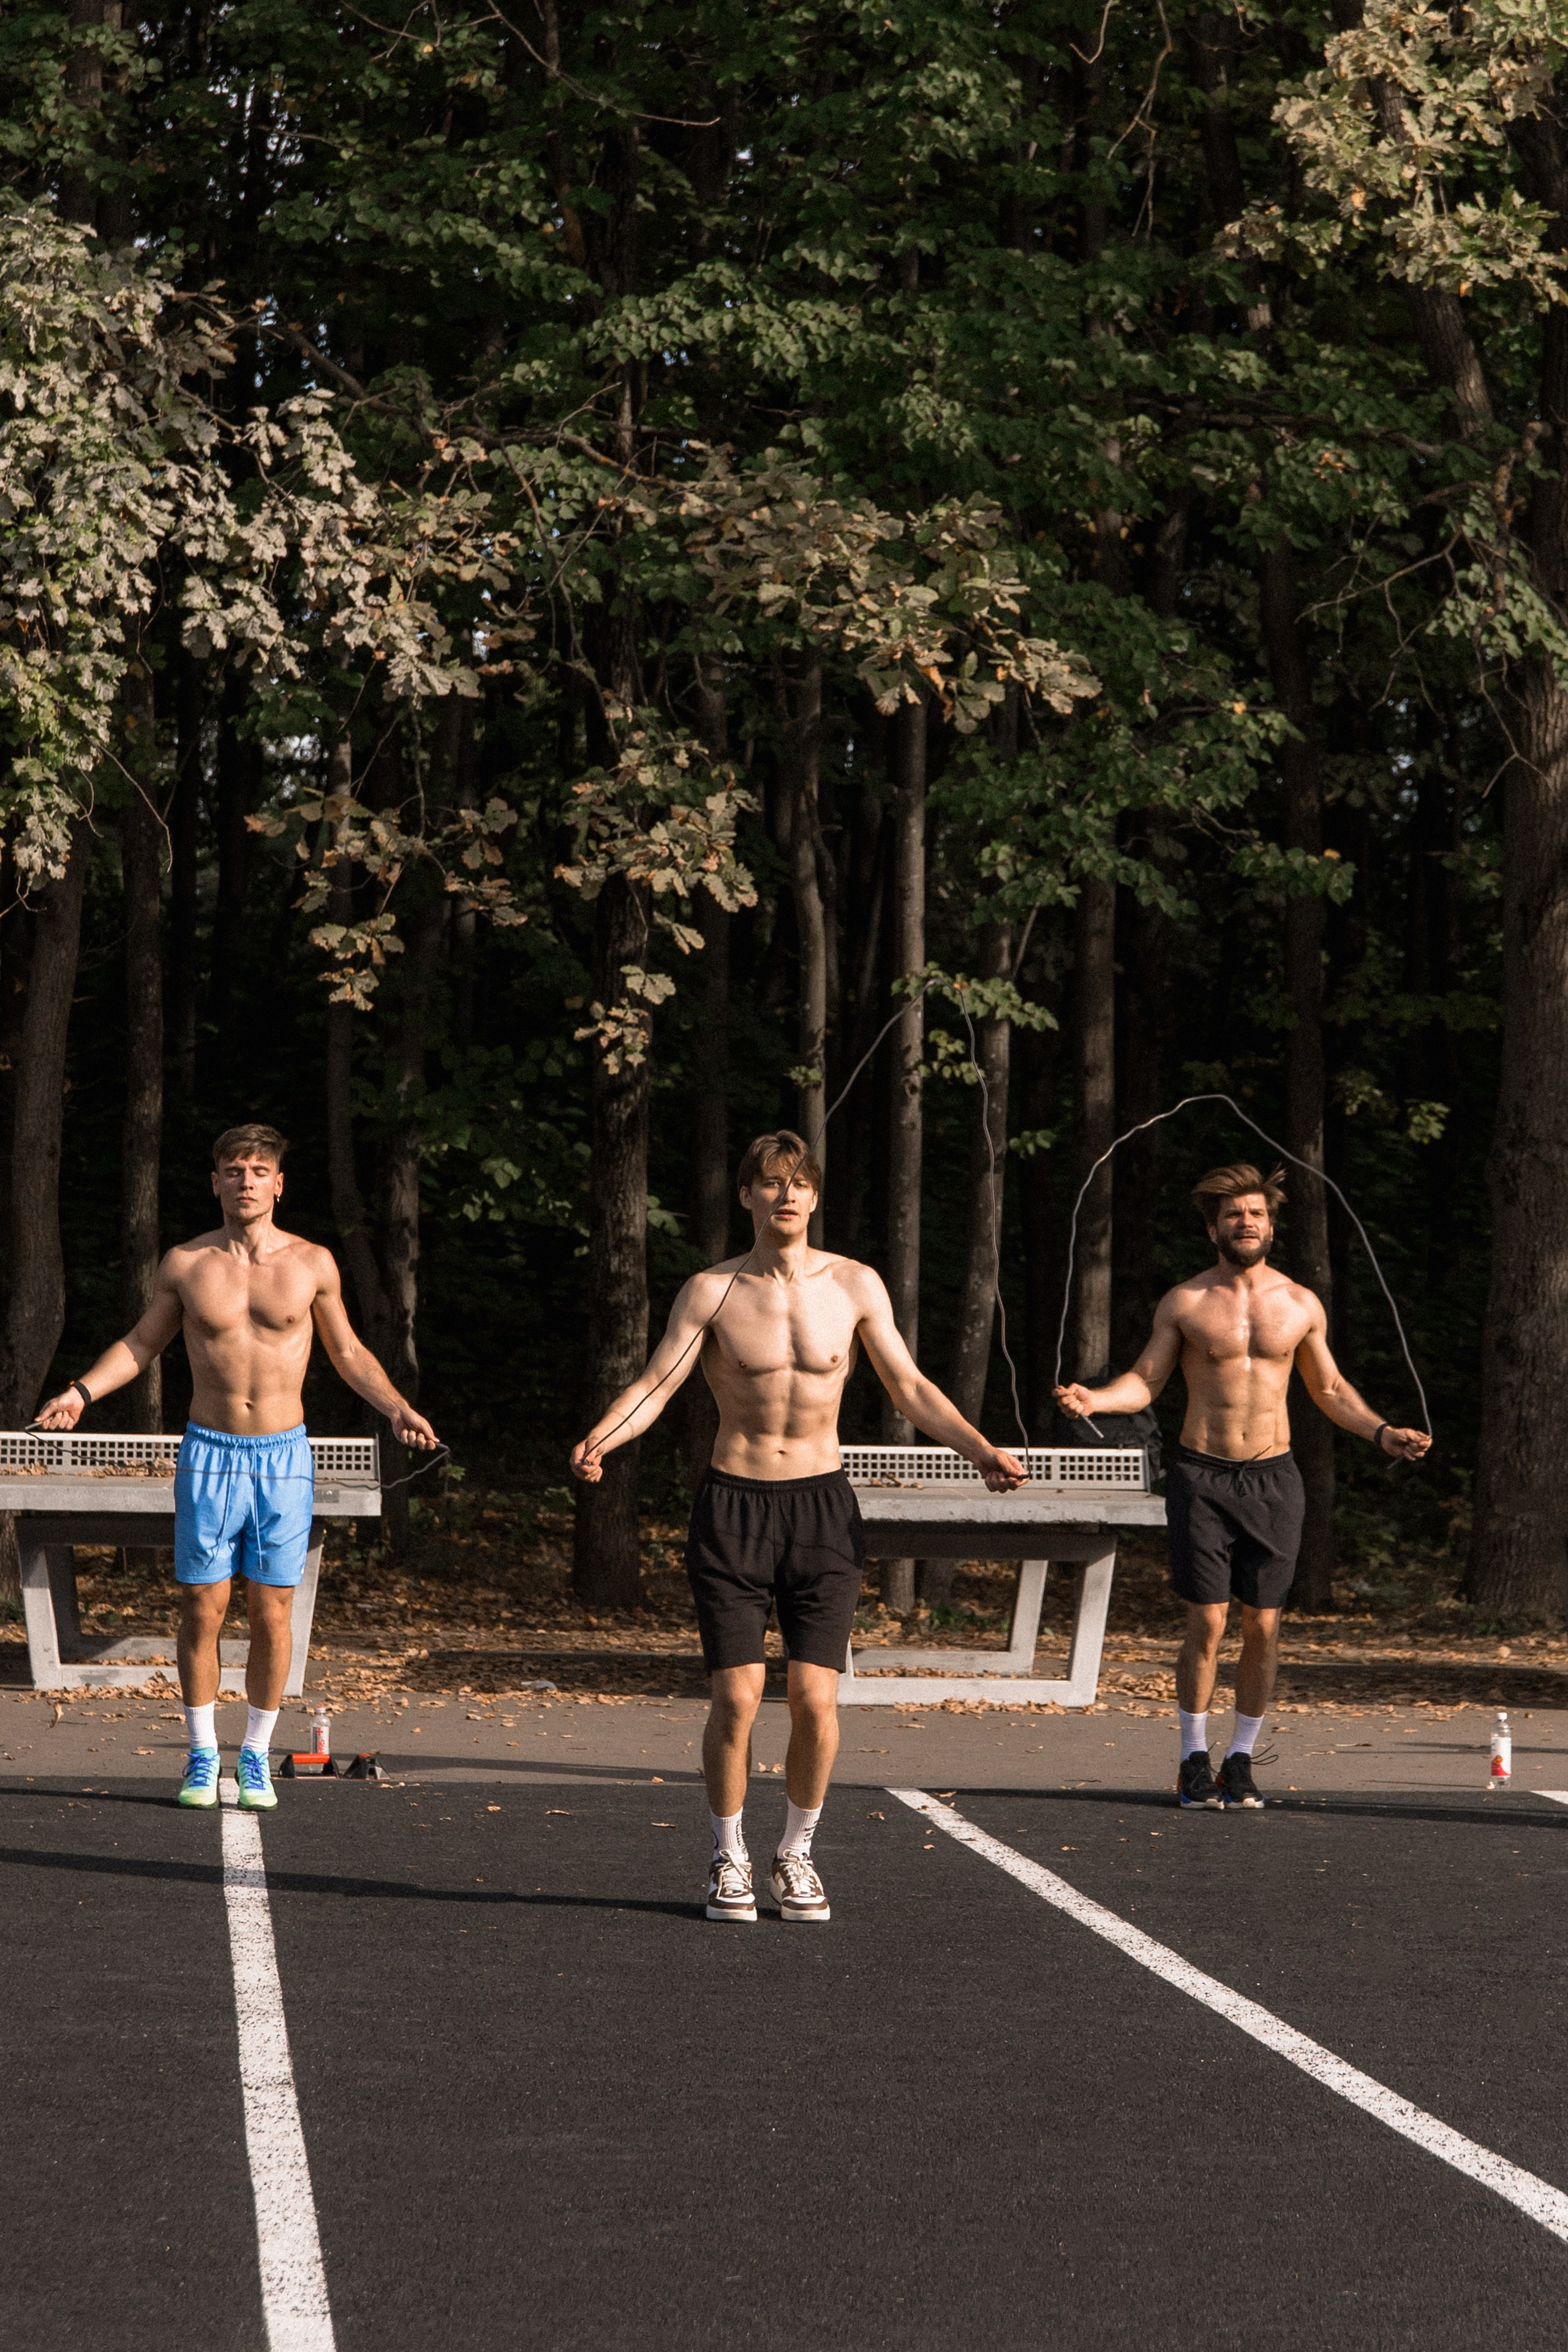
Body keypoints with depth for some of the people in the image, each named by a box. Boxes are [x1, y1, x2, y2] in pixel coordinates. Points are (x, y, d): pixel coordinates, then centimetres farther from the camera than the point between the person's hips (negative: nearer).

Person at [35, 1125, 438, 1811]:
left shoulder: (311, 1264, 1)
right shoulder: (185, 1264, 1)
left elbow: (348, 1352, 12)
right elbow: (141, 1343, 14)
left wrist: (398, 1409, -1)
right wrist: (82, 1392, 1)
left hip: (283, 1456, 0)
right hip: (209, 1454, 0)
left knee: (270, 1614, 1)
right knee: (201, 1610, 0)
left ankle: (257, 1757, 13)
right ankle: (202, 1756, 11)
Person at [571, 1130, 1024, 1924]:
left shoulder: (854, 1286, 2)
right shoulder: (712, 1291, -2)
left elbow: (909, 1387, 7)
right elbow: (654, 1384, -8)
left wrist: (979, 1449, -5)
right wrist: (600, 1440, -27)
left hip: (821, 1504, 1)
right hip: (733, 1503, -1)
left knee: (815, 1699, -5)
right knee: (736, 1699, -6)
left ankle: (797, 1856, 14)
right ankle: (729, 1859, 13)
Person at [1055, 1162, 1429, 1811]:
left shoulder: (1300, 1304, 8)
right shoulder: (1184, 1303, 2)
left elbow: (1329, 1389, 18)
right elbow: (1145, 1381, 2)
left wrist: (1381, 1433, 6)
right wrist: (1093, 1399, -16)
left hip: (1273, 1479, 2)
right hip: (1202, 1477, -2)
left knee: (1263, 1627, 1)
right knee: (1207, 1623, -6)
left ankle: (1241, 1759, 13)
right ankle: (1195, 1761, 7)